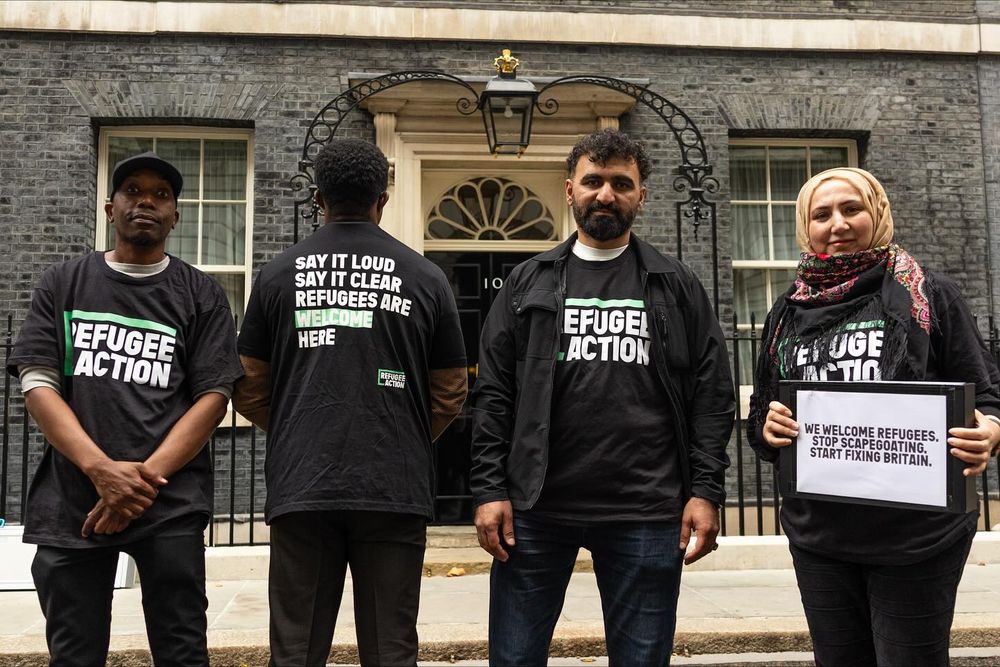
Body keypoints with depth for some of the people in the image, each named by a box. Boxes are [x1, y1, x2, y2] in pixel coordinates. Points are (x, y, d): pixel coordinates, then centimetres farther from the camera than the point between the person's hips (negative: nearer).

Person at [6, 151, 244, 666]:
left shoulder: (201, 294, 8)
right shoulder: (63, 285, 12)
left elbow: (213, 397, 1)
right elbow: (37, 385, 2)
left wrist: (146, 478, -12)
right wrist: (103, 470, -13)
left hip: (170, 503, -1)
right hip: (70, 502, 2)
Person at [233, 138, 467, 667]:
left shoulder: (279, 274, 3)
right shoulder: (425, 277, 2)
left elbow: (249, 391, 7)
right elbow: (451, 393, 7)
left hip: (299, 487, 1)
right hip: (396, 489, 0)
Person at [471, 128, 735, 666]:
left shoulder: (677, 288, 9)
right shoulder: (528, 283, 10)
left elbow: (712, 396, 5)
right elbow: (494, 394, 5)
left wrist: (706, 491, -3)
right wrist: (490, 490, -2)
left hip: (647, 515, 0)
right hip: (535, 508, 1)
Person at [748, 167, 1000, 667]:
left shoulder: (929, 296, -1)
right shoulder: (788, 312, 9)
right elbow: (759, 417, 14)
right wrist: (767, 428, -8)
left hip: (917, 536, -3)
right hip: (818, 536, 4)